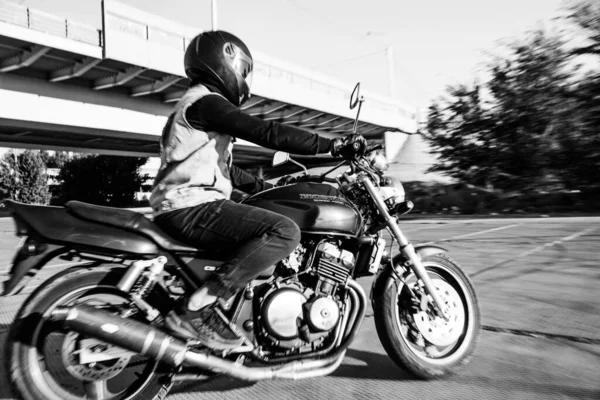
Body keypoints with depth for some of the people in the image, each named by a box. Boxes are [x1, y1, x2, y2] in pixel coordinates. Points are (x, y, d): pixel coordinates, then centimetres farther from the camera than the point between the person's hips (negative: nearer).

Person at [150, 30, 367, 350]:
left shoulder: (199, 104, 24)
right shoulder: (205, 101, -9)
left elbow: (222, 167, 28)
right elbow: (267, 133, -21)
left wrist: (268, 188, 26)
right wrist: (333, 146, -18)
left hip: (184, 208, 11)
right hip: (191, 209, -11)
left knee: (272, 224, 23)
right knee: (285, 231, -24)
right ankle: (197, 308, -21)